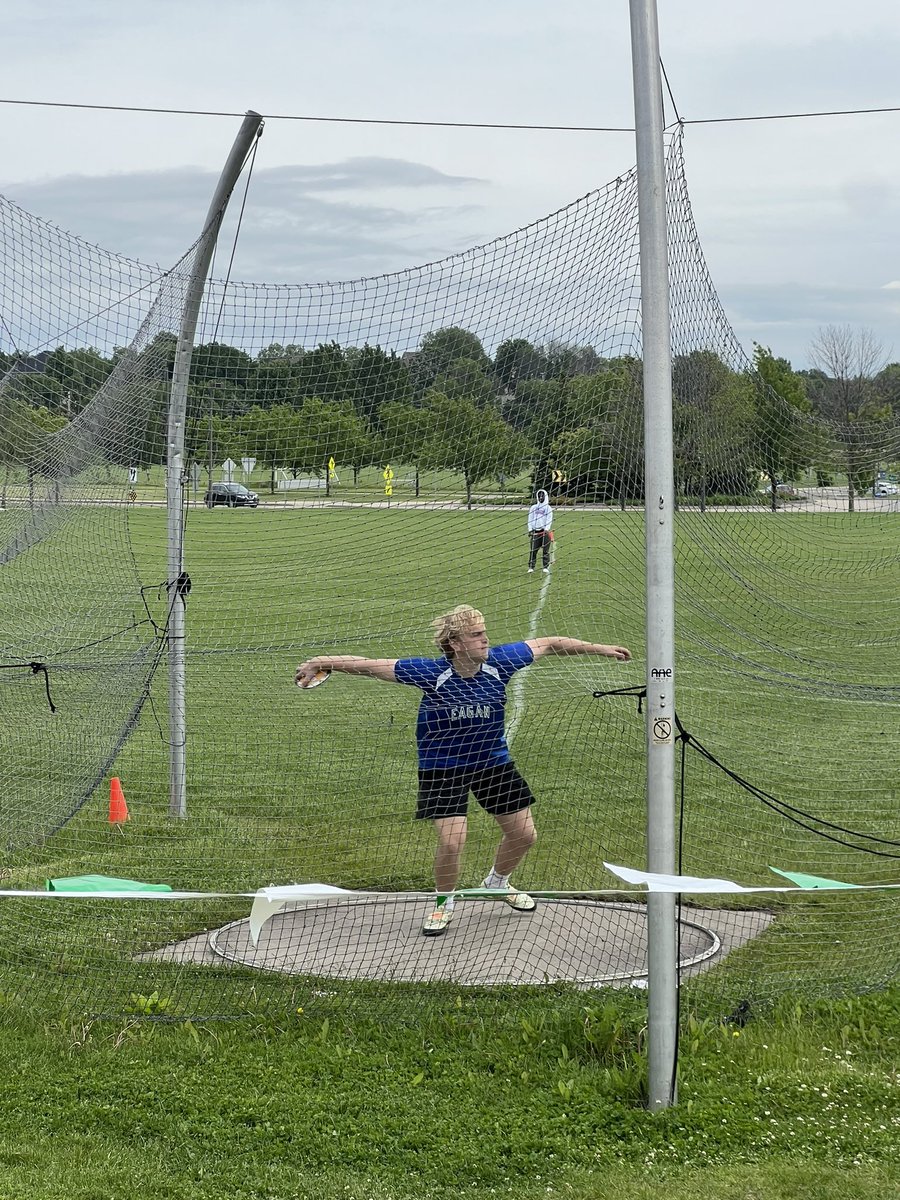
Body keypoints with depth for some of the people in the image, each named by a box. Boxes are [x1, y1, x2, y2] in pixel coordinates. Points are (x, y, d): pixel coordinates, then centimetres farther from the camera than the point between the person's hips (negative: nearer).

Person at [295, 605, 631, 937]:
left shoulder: (499, 663, -15)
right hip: (443, 767, -4)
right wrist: (319, 662, -22)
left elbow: (547, 644, -3)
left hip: (493, 761, 4)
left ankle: (497, 882, 43)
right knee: (451, 840, -19)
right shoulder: (431, 673, -24)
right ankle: (443, 904, 12)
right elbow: (372, 666, -21)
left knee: (524, 834, 10)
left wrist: (600, 648, 3)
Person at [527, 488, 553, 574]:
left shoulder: (548, 508, 5)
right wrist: (530, 530, 1)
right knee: (533, 550, -3)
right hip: (535, 531, 2)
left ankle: (545, 567, -1)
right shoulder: (533, 508, 14)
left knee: (545, 551, -4)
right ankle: (531, 567, -2)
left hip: (544, 531, -2)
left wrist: (546, 529, -13)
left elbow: (549, 519, -1)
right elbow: (530, 519, 12)